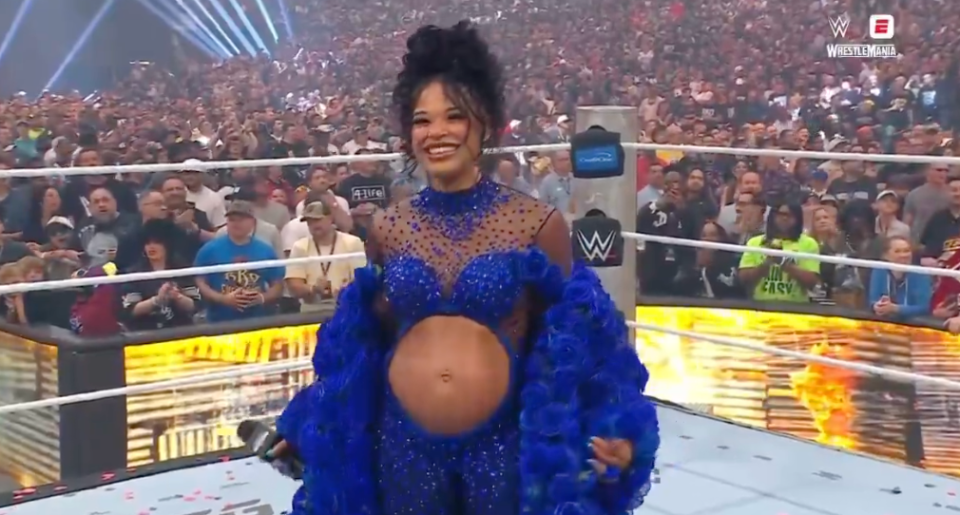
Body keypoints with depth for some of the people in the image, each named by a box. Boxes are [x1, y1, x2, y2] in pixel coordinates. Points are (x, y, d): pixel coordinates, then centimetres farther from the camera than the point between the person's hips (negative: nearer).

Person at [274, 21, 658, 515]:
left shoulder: (537, 223, -5)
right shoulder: (386, 229, 3)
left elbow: (569, 340, 0)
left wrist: (606, 432, -13)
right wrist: (310, 427, 14)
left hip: (504, 441, -2)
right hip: (404, 441, 2)